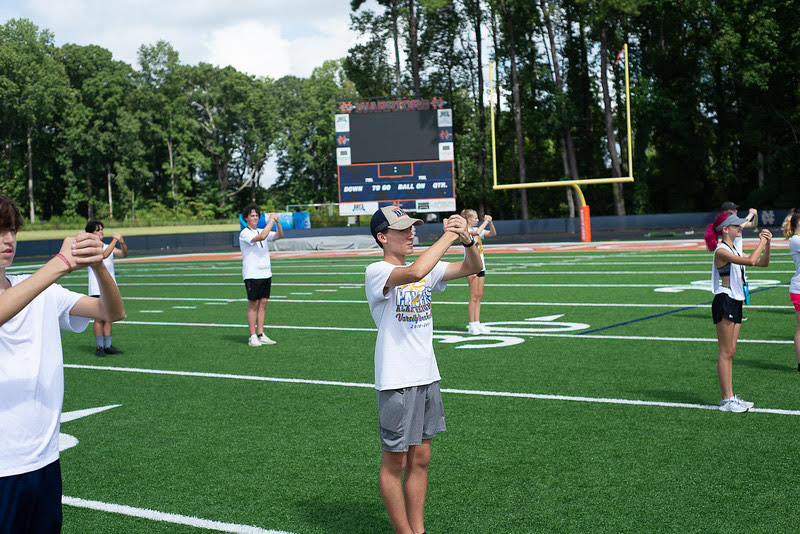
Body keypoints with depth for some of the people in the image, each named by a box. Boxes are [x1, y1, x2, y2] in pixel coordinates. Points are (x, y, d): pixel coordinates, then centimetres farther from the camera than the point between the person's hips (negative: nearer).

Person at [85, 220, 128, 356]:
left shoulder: (108, 247, 15)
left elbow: (124, 254, 2)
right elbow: (104, 255, -24)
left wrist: (122, 242, -15)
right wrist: (115, 240, -24)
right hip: (97, 289, -6)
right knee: (100, 318, -6)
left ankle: (108, 346, 12)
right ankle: (99, 347, 0)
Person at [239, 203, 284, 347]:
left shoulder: (261, 231, 15)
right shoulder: (245, 233, -9)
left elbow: (280, 236, 10)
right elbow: (262, 237, -25)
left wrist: (277, 222, -5)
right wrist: (271, 221, -18)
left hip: (266, 274, 7)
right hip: (252, 274, -7)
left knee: (263, 303, 6)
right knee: (253, 304, -4)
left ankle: (261, 335, 10)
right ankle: (253, 337, -1)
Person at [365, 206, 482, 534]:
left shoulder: (428, 269, 11)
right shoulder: (377, 272, -12)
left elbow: (472, 267, 11)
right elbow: (415, 273, -32)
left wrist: (467, 240, -9)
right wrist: (448, 237, -22)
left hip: (427, 376, 7)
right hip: (396, 382, -7)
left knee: (420, 458, 13)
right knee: (395, 461, 4)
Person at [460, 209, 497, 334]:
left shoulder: (476, 229, 15)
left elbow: (492, 233, 17)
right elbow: (477, 232, -28)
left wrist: (490, 222, 2)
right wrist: (485, 222, -16)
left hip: (481, 266, 8)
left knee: (479, 296, 7)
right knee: (474, 296, -7)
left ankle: (477, 323, 10)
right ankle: (471, 325, -3)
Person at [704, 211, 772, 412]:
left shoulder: (733, 250, 16)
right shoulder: (721, 251, -14)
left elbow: (763, 263, 21)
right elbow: (751, 260, -27)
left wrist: (767, 244, 7)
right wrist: (761, 242, -12)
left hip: (735, 304, 9)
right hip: (724, 303, -9)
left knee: (730, 352, 11)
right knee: (725, 353, -5)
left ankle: (730, 396, 15)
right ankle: (726, 399, -2)